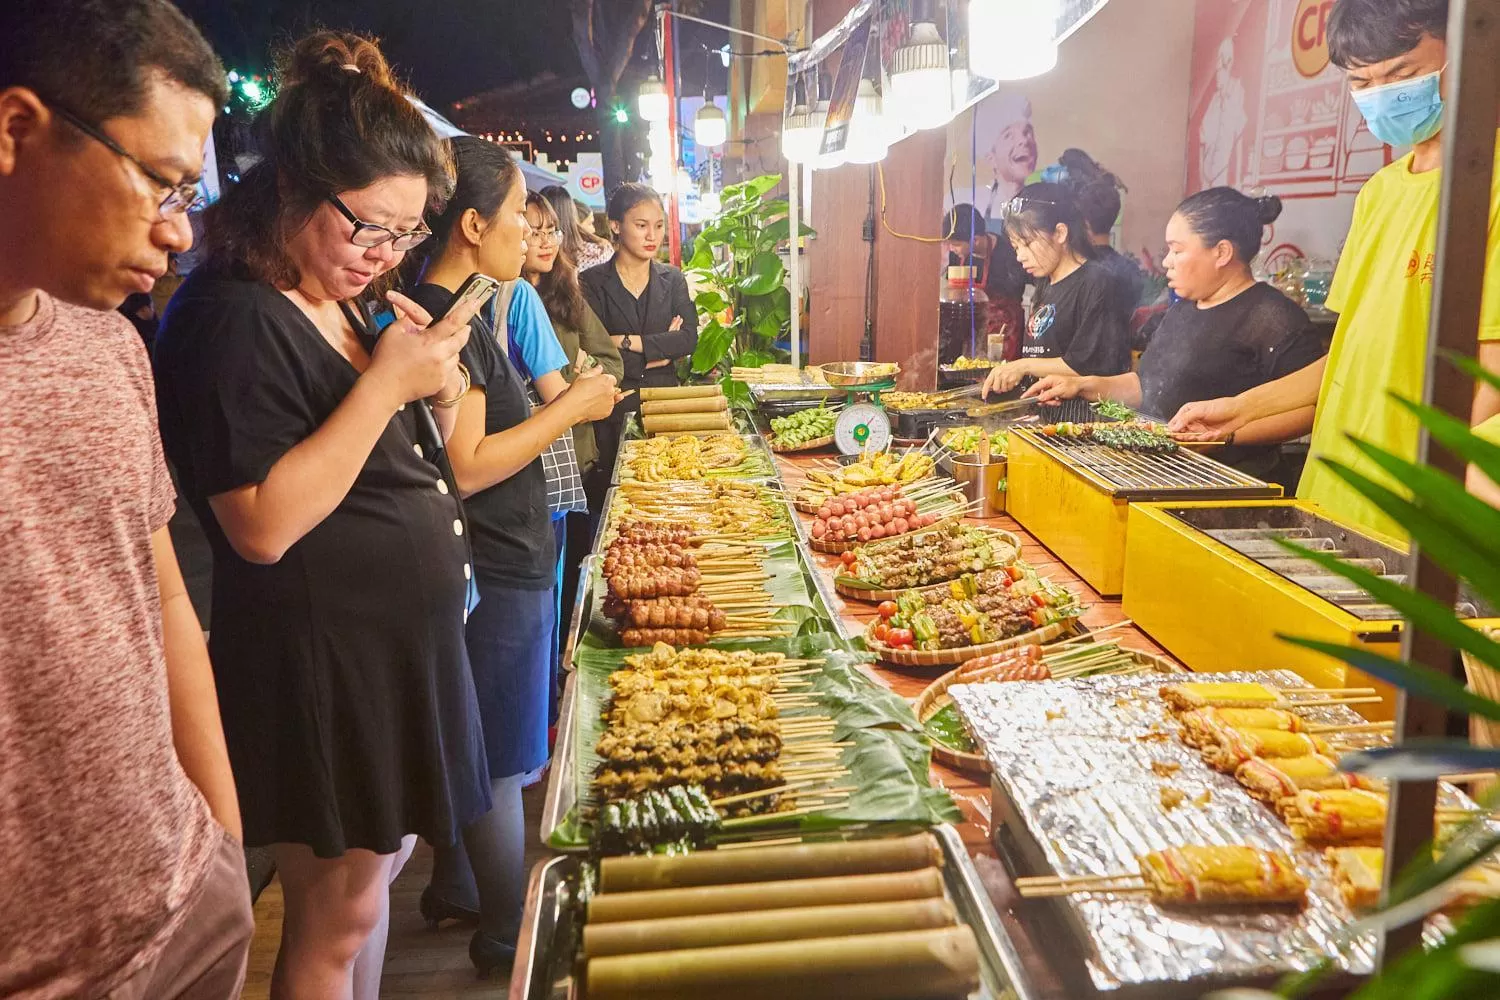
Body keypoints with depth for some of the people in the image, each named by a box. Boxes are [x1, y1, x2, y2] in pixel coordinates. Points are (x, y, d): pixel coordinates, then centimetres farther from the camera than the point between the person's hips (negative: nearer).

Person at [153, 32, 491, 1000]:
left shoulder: (343, 302, 10)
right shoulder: (232, 318, -18)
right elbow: (264, 524, -25)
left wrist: (440, 385, -2)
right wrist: (383, 381, -25)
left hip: (397, 641, 9)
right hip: (318, 659, -9)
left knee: (381, 863, 21)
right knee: (335, 918, 6)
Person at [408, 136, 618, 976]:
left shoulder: (458, 310, 11)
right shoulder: (445, 320, -20)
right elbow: (464, 467, -25)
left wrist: (568, 403, 11)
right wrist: (570, 409, -17)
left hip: (494, 566, 10)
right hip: (498, 574, -10)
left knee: (472, 745, 22)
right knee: (500, 760, 5)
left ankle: (455, 891, 39)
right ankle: (508, 933, 22)